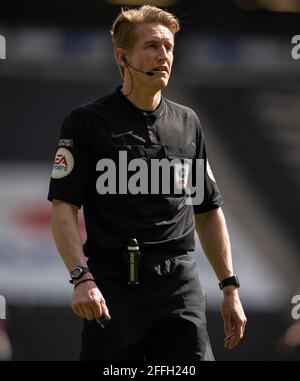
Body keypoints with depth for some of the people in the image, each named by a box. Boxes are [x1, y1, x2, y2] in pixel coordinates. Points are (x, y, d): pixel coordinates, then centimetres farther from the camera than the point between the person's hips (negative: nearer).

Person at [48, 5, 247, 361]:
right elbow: (64, 207, -5)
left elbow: (208, 211, 20)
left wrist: (230, 288, 15)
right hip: (113, 286, -4)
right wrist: (81, 278, -18)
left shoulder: (186, 122, 15)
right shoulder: (87, 121, 0)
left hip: (180, 282, 4)